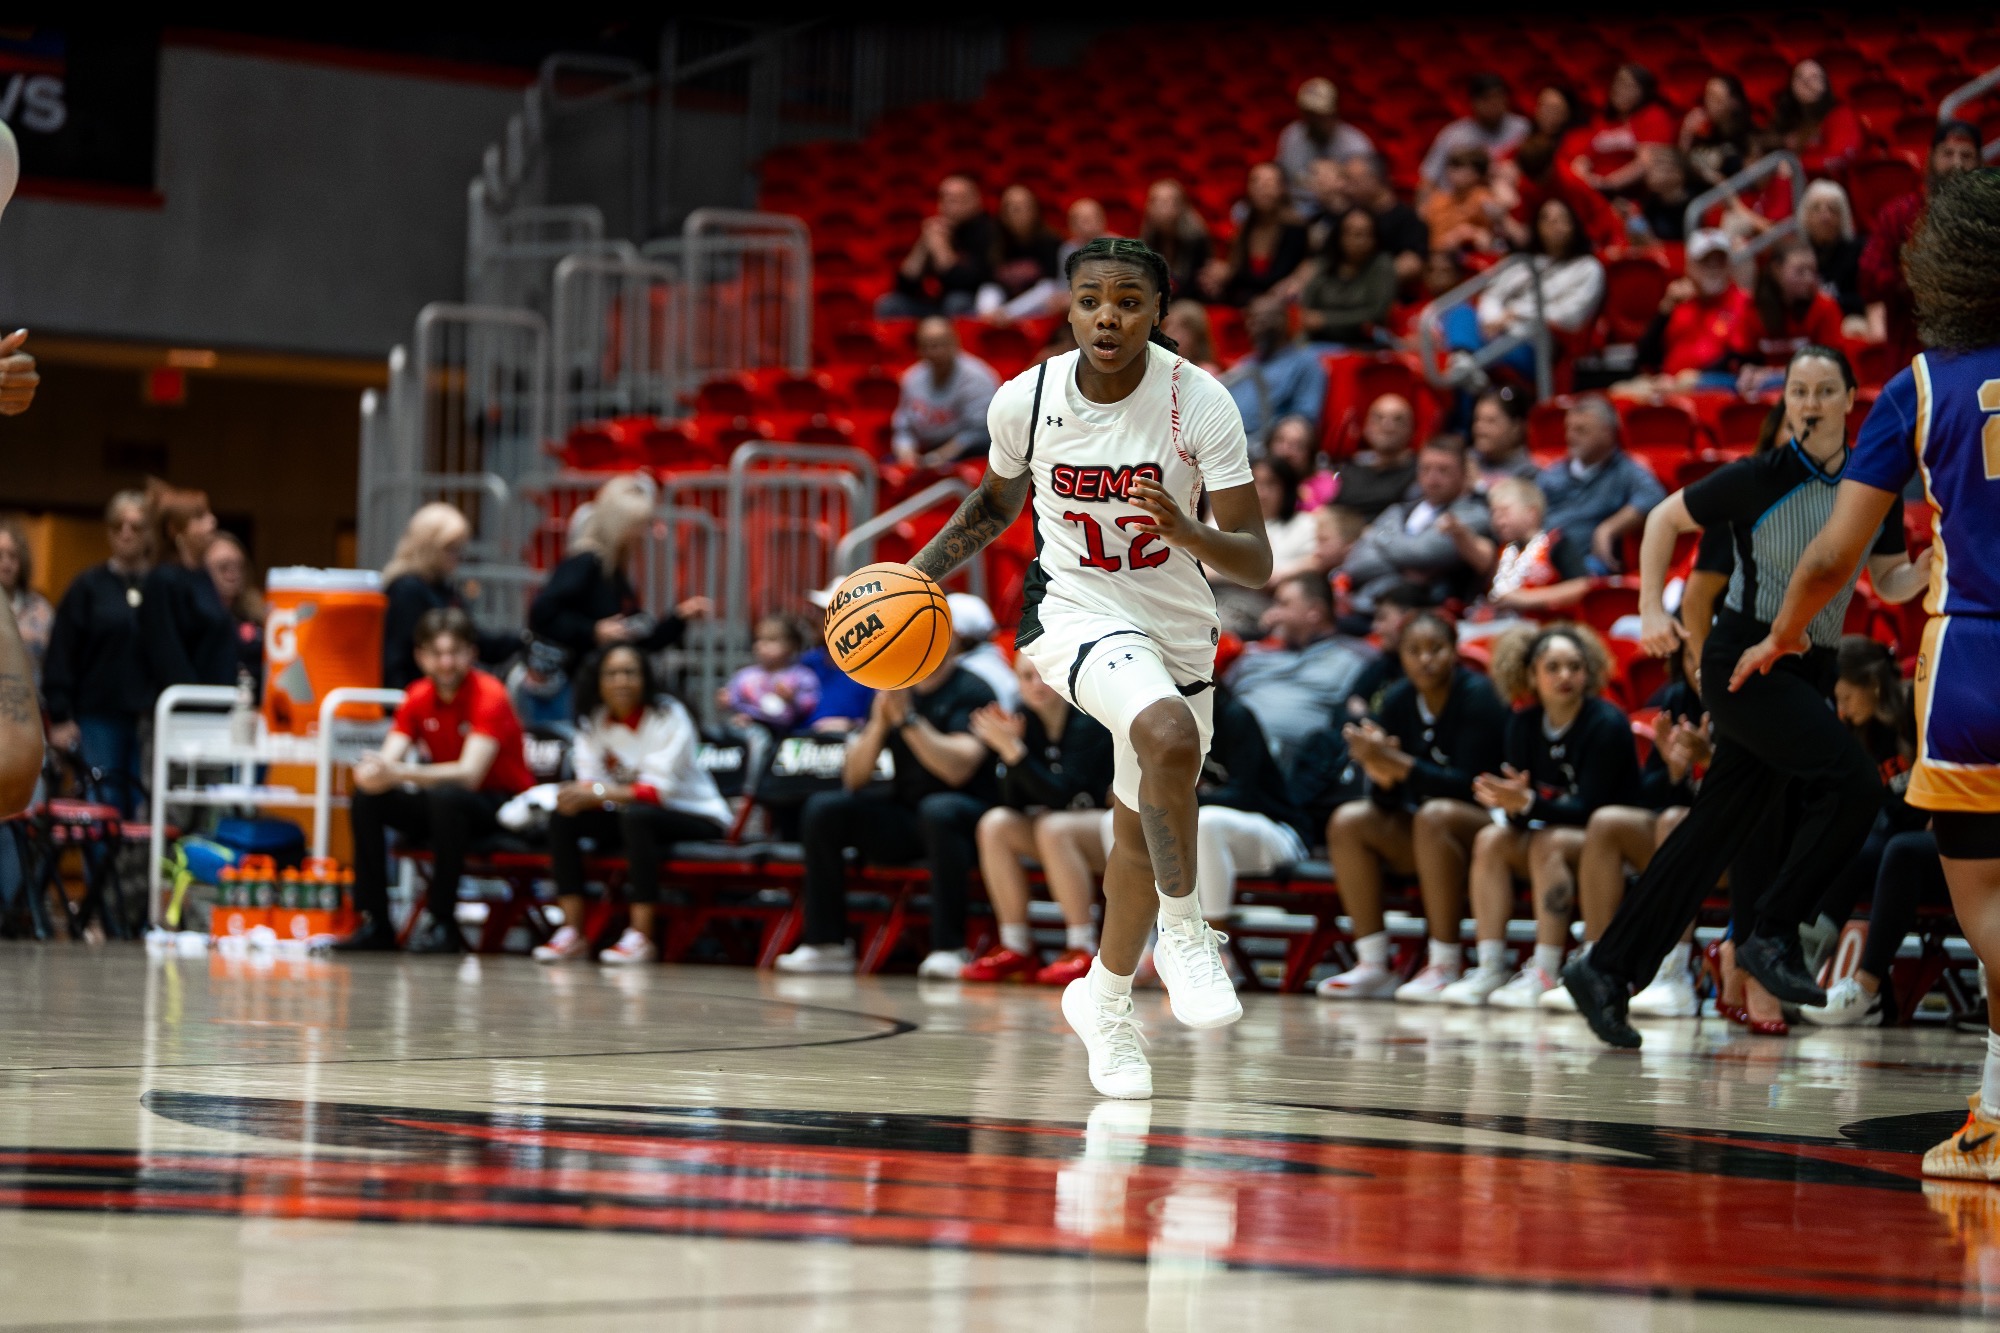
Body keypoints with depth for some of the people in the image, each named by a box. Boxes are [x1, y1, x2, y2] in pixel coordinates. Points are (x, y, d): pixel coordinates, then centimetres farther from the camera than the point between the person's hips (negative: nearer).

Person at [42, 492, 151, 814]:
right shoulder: (87, 588, 5)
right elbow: (60, 657, 3)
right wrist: (60, 718, -3)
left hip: (153, 719, 1)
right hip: (99, 718, 0)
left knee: (146, 809, -1)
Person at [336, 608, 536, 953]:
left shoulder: (489, 696, -18)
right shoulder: (418, 698, 0)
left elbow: (469, 773, -29)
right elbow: (388, 761, -7)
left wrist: (400, 774, -40)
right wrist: (373, 772, -33)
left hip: (505, 807, -6)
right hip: (444, 808, 6)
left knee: (445, 796, -36)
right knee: (367, 798, -13)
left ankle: (444, 926, -30)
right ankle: (375, 924, -10)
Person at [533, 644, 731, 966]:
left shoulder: (668, 716, -16)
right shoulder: (594, 720, 0)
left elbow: (659, 790, -25)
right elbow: (590, 782, -5)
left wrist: (599, 793, -35)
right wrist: (578, 795, -31)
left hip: (698, 819, -6)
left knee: (636, 816, -36)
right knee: (563, 817, -14)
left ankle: (641, 937, -36)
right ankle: (572, 932, -17)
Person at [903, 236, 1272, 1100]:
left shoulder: (1200, 402, -18)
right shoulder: (1025, 400, -13)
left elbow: (1256, 564, -20)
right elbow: (999, 500, 11)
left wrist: (1185, 530, -39)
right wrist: (917, 574, 1)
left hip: (1178, 630, 2)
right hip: (1074, 614, -2)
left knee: (1143, 833, 16)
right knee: (1169, 735, -34)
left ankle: (1105, 998, 41)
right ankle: (1184, 935, -17)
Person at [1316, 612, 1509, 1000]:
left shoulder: (1477, 696, -15)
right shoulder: (1398, 702, 0)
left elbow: (1466, 787, -22)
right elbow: (1387, 803, 0)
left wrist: (1396, 763, -29)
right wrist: (1382, 775, -24)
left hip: (1490, 826, -6)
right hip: (1421, 837, 6)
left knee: (1435, 815, -35)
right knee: (1347, 821, -12)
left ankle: (1446, 965, -33)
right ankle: (1373, 966, -16)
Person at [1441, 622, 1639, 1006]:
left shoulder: (1606, 724, -15)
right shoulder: (1524, 725, 2)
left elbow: (1590, 809, -21)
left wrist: (1529, 804, -35)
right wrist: (1510, 803, -28)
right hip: (1550, 829, 6)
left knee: (1548, 843, -32)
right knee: (1491, 839, -18)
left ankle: (1544, 974, -36)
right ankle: (1489, 970, -24)